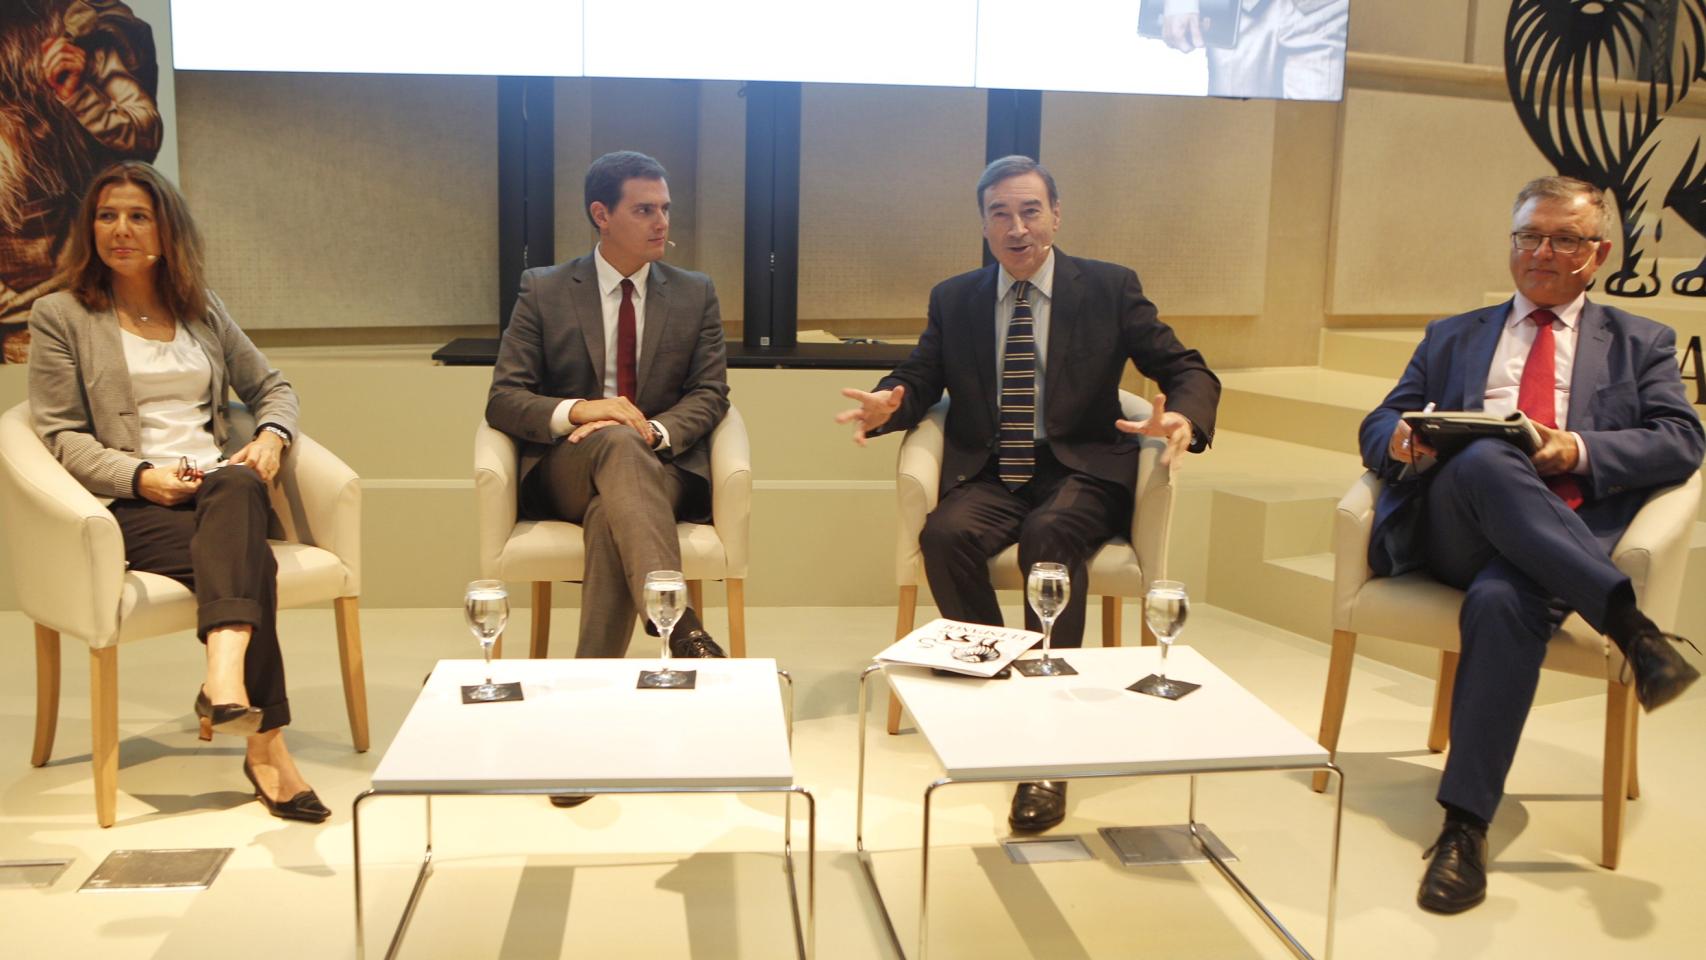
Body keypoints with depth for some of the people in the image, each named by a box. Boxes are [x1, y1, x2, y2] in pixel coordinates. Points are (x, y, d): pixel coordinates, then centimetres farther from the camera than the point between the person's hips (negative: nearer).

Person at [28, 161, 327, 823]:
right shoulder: (59, 317, 10)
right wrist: (141, 476, -15)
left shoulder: (202, 309, 22)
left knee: (236, 486, -38)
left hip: (224, 488, 3)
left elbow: (271, 386, 25)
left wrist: (271, 436, 0)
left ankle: (224, 672, -55)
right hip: (133, 504, -3)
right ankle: (266, 744, -39)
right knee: (250, 559, -34)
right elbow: (61, 435, 2)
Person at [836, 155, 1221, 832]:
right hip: (987, 476, 2)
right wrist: (887, 405, -14)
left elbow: (1187, 371, 3)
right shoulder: (953, 300, 13)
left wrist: (1184, 417, -21)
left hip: (1079, 474, -2)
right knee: (945, 534, -31)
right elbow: (920, 381, 12)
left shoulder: (1110, 289, 6)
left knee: (1050, 533, -35)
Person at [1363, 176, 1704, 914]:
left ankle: (1465, 826, -33)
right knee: (1486, 458, -35)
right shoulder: (1454, 337, 28)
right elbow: (1376, 428, 18)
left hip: (1567, 532, -1)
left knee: (1502, 600, -37)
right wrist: (1402, 442, -8)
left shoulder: (1640, 344, 23)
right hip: (1452, 528, 1)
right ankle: (1629, 625, -36)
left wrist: (1578, 451, -12)